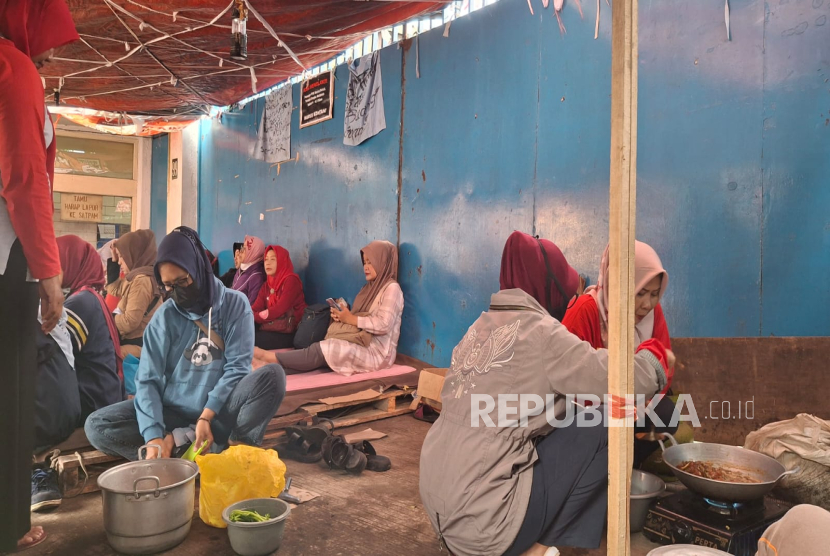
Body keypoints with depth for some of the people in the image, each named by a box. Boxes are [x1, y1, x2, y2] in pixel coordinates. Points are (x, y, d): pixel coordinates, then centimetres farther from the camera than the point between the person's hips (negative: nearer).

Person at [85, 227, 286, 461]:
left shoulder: (235, 304, -4)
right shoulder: (165, 316, 0)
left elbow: (237, 367, -7)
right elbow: (148, 379, -7)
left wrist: (206, 416, -19)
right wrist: (154, 435, -23)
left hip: (220, 410, -2)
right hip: (175, 411, 2)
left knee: (272, 376, -29)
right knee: (97, 425, -19)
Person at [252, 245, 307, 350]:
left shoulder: (291, 280, -9)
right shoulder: (267, 285, 16)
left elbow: (279, 310, -18)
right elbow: (255, 308, 3)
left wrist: (254, 317, -13)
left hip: (287, 334, -7)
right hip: (269, 330, 7)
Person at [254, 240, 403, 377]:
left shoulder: (392, 288, -9)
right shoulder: (370, 287, 20)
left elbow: (383, 324, -21)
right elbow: (361, 317, 14)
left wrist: (351, 319, -15)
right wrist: (342, 316, -6)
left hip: (376, 352, -7)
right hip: (361, 345, 7)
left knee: (321, 349, -22)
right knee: (321, 352, -17)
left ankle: (270, 358, -20)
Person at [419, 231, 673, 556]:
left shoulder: (481, 327, 9)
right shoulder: (539, 330, -13)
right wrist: (656, 354, 9)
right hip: (483, 520, -8)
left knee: (574, 419, 17)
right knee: (601, 431, 1)